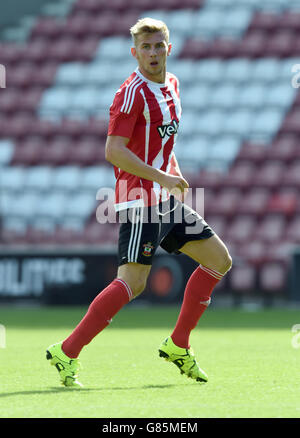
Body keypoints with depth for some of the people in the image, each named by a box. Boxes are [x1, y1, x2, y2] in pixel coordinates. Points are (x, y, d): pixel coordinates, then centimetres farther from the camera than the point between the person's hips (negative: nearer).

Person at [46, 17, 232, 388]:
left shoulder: (171, 84, 13)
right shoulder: (133, 92, -14)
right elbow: (113, 151, -21)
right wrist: (161, 177, -23)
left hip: (167, 202, 9)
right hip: (139, 201, -9)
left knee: (219, 260, 11)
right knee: (133, 281, -18)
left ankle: (178, 345, 16)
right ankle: (66, 353, -15)